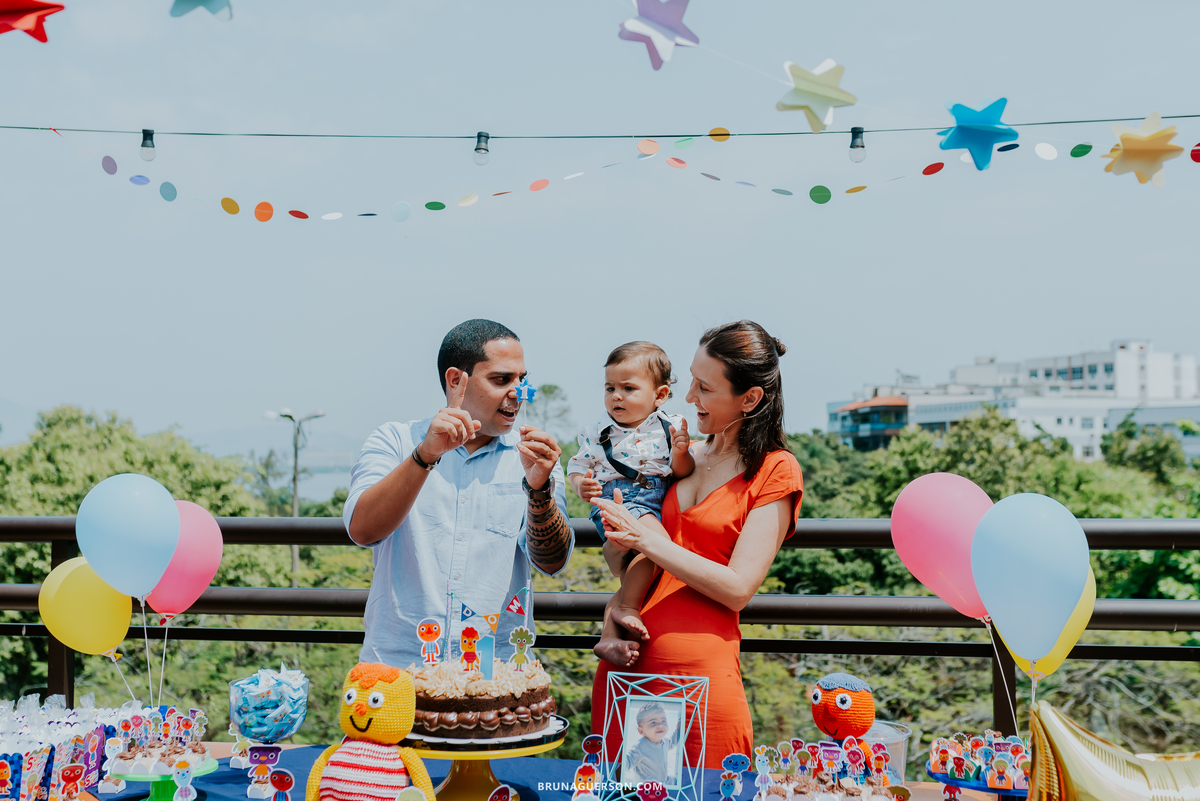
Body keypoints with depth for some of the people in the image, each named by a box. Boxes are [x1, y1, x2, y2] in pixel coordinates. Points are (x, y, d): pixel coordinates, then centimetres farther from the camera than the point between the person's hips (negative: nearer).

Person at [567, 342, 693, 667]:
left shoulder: (669, 428, 7)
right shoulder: (598, 433, 9)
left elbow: (683, 473, 3)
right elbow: (578, 466, 15)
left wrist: (681, 453, -18)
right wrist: (581, 484, -8)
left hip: (657, 507, 4)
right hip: (616, 503, -3)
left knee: (631, 574, -6)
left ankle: (609, 636, 4)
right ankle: (628, 607, -20)